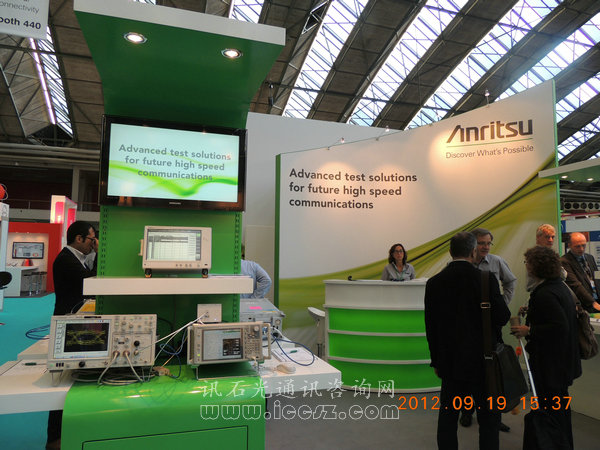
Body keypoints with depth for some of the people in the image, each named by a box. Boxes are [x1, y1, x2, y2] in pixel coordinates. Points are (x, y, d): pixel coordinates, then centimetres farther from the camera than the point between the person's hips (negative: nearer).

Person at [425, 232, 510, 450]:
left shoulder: (434, 283, -4)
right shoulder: (486, 278, -14)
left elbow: (430, 327, 1)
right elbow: (501, 317, -10)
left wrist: (436, 360, 11)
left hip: (450, 362, 3)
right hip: (482, 359, -2)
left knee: (448, 416, 15)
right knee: (488, 418, 12)